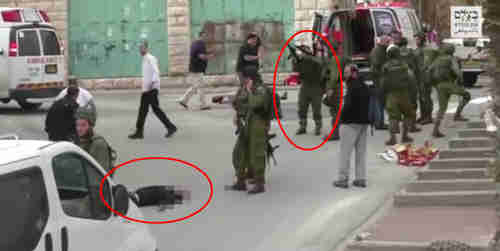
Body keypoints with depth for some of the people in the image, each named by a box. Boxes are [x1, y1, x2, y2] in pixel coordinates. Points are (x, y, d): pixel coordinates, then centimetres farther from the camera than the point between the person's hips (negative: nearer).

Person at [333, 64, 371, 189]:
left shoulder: (353, 87, -16)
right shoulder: (365, 87, 14)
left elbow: (348, 105, -23)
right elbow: (368, 105, 15)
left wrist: (342, 116, -8)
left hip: (351, 123, -9)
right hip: (364, 122, 9)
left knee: (345, 152, -2)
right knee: (361, 151, 12)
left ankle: (343, 179, -1)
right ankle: (361, 178, 13)